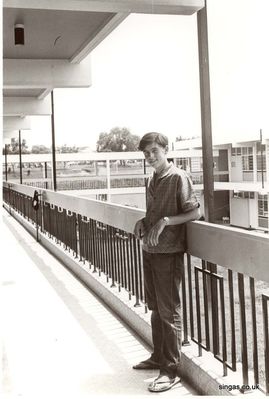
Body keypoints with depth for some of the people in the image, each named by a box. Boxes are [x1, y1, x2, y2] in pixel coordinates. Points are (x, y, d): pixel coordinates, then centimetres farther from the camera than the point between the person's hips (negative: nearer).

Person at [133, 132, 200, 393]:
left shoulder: (178, 177, -11)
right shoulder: (152, 180, 12)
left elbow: (194, 212, -14)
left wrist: (165, 221, -22)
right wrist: (143, 222, 3)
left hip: (168, 252, -8)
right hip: (149, 251, 8)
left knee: (169, 311, -1)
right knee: (155, 308, 17)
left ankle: (171, 370, 8)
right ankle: (158, 357, 32)